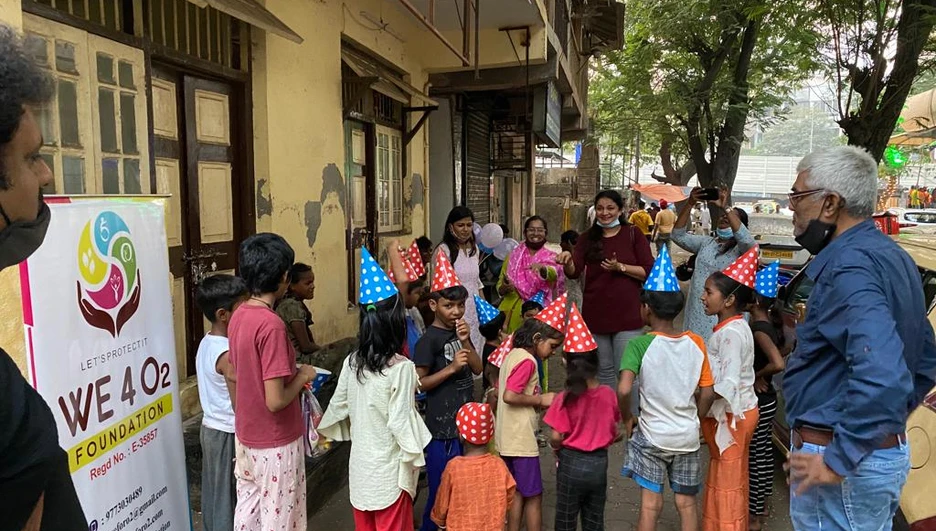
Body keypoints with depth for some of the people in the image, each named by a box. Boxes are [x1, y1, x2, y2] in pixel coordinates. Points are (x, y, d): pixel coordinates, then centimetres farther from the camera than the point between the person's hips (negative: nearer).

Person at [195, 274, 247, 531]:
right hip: (228, 434, -9)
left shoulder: (206, 343, 2)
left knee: (213, 491, 21)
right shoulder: (228, 354, -26)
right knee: (229, 497, 5)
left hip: (210, 427, 9)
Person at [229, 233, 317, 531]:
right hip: (275, 442, -8)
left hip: (246, 435, 8)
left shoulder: (239, 316, -1)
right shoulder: (271, 324, -27)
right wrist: (302, 377, -11)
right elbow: (275, 401, -28)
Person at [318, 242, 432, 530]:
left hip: (360, 464, 5)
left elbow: (338, 407, 5)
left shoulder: (351, 362, -5)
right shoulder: (402, 367, -21)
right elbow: (401, 422, -21)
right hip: (388, 467, -5)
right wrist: (413, 458, -8)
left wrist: (323, 430, 24)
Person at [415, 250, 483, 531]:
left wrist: (465, 341, -11)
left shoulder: (459, 331, 6)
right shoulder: (429, 339, -15)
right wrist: (451, 367, -24)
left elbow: (477, 368, 4)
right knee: (442, 488, 3)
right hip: (442, 425, -7)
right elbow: (418, 383, -16)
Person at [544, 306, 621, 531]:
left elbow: (556, 438, -17)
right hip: (599, 463, 3)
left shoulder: (565, 399, -20)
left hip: (572, 463, -3)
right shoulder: (609, 395, -9)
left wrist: (557, 447, 4)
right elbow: (616, 434, 0)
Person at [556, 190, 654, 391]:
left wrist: (620, 267, -17)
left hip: (627, 315, -3)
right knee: (604, 372, 16)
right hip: (595, 315, 3)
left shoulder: (633, 234, 1)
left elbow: (649, 272, -5)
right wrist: (567, 262, -28)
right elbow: (574, 272, -7)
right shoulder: (588, 238, 6)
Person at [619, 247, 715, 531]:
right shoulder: (696, 342, -4)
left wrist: (627, 418, -9)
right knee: (687, 503, 18)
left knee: (651, 504, 8)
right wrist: (694, 420, 15)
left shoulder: (639, 344, -16)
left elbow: (624, 390, -27)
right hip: (688, 436, 4)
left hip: (652, 435, -3)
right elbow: (708, 394, 0)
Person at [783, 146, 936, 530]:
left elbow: (881, 377, -34)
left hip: (843, 459, -10)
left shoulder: (849, 265, -22)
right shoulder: (890, 255, 10)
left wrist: (838, 461, -26)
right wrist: (889, 424, 20)